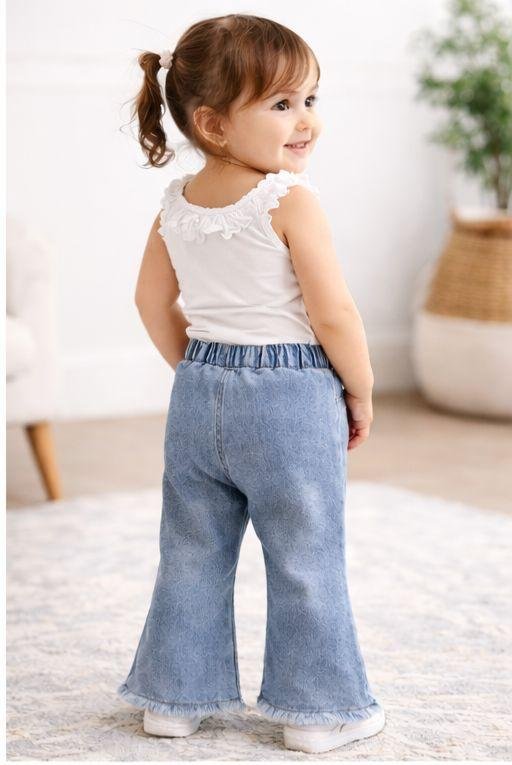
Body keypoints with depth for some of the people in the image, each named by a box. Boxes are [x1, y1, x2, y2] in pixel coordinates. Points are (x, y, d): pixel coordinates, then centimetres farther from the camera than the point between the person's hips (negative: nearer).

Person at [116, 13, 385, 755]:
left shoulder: (176, 203, 4)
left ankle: (176, 696, 25)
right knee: (306, 559, 6)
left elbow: (153, 301, 12)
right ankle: (318, 709, 15)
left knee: (192, 555, 16)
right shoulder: (291, 200, -16)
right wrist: (361, 393, -2)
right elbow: (333, 314, -16)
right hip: (290, 397, -6)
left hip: (198, 393, 6)